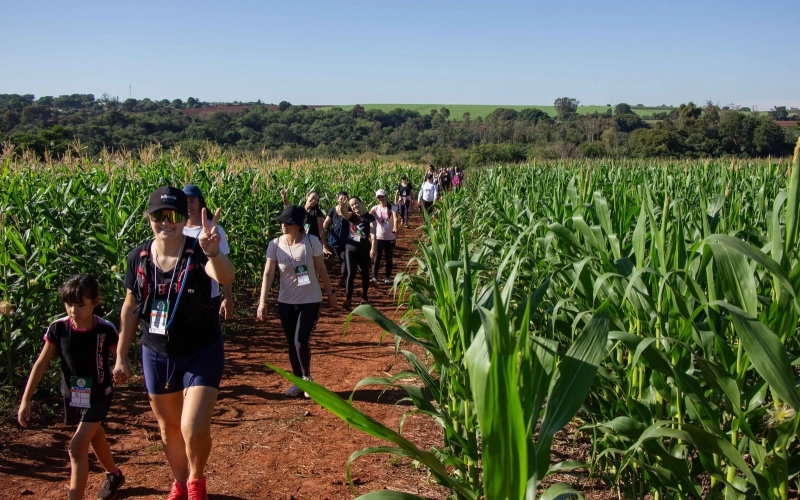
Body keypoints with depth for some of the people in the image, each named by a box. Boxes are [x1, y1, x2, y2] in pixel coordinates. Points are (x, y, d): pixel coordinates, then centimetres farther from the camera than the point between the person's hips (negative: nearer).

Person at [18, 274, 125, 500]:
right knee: (95, 438, 25)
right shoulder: (58, 328, -14)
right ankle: (113, 475, 51)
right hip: (72, 395, 4)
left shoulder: (105, 330, -21)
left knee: (77, 448, -13)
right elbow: (41, 363, -6)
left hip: (98, 396, -4)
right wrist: (25, 400, -7)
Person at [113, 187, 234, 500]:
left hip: (202, 354, -4)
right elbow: (131, 308, 5)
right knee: (168, 428, 18)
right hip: (156, 356, 4)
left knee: (194, 430, -12)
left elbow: (226, 278, -42)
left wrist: (213, 252, -63)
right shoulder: (138, 257, -7)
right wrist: (121, 356, 9)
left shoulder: (198, 252, -19)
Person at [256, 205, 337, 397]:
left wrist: (330, 292, 5)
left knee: (300, 341, -11)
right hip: (286, 302, 3)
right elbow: (268, 274, -10)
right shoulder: (275, 244, -9)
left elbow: (321, 269, -2)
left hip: (310, 301, -3)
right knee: (291, 343, 10)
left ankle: (307, 378, 15)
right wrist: (262, 302, -17)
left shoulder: (311, 241, -14)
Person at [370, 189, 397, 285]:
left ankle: (388, 277, 19)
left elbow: (395, 218, -25)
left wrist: (395, 227, -46)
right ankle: (374, 277, 2)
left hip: (390, 237, -1)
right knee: (376, 257, -1)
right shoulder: (375, 208, -2)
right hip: (378, 237, 1)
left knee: (388, 258, 9)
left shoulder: (391, 208, -8)